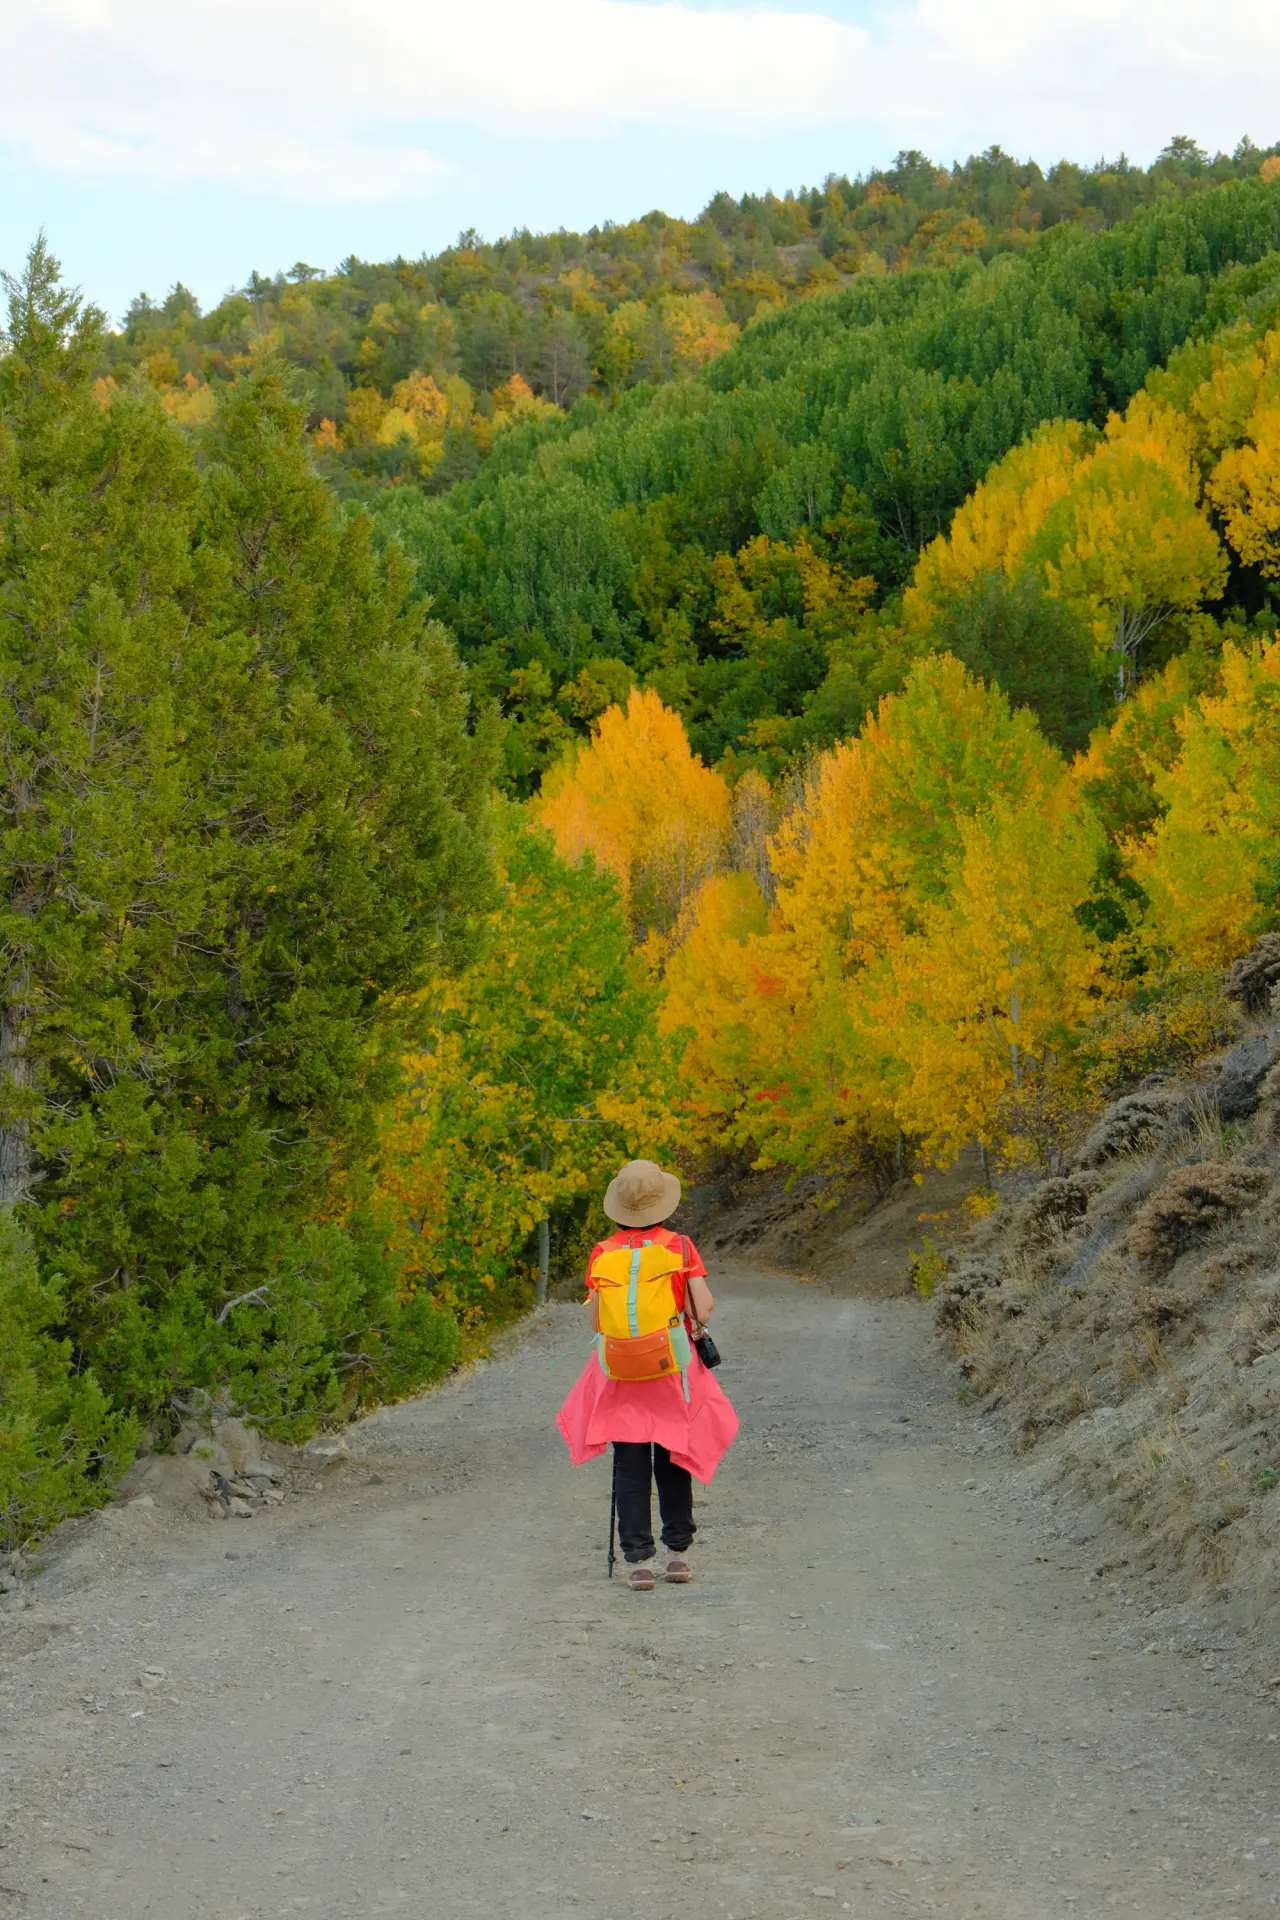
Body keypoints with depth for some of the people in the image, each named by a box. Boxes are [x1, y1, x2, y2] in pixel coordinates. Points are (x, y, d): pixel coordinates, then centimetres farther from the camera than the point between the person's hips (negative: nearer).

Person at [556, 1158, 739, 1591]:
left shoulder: (601, 1255, -1)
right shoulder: (680, 1247, -5)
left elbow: (594, 1322, 1)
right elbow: (703, 1309, -11)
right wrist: (695, 1327, 11)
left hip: (620, 1375, 0)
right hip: (674, 1371, 0)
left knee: (630, 1468, 5)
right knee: (673, 1461, 14)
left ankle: (638, 1561, 1)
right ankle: (678, 1553, 19)